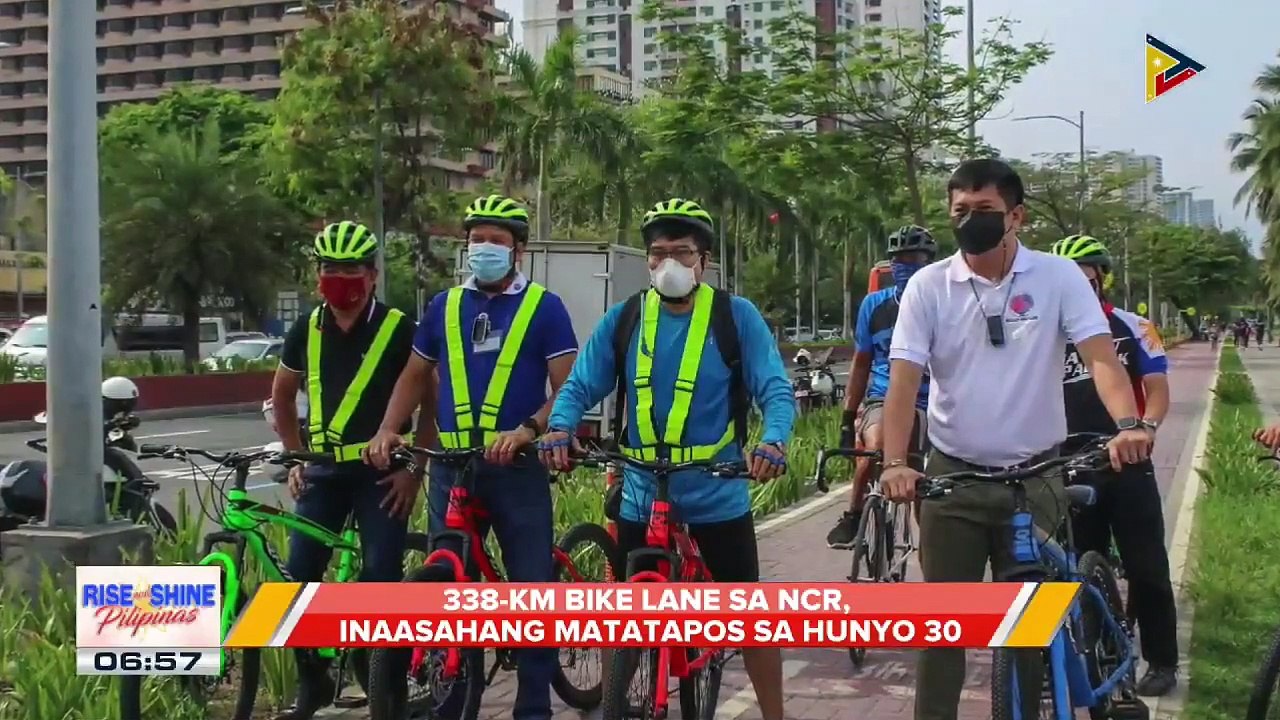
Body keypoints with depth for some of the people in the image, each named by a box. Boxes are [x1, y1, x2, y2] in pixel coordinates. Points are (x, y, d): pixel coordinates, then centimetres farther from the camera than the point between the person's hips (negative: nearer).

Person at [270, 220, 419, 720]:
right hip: (324, 471, 4)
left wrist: (415, 470, -8)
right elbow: (282, 395, 19)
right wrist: (295, 458, 12)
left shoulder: (398, 329, -8)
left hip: (382, 472, -4)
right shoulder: (307, 331, 5)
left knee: (381, 580, -6)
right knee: (300, 575, -1)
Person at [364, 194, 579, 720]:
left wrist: (526, 431, -22)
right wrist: (388, 430, 2)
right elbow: (416, 376, 18)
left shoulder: (543, 307, -1)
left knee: (533, 590, 1)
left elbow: (568, 390, -6)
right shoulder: (445, 306, 10)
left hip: (517, 470, -3)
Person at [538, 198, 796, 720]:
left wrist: (773, 441, -30)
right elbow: (580, 386, 2)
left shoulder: (735, 316, -4)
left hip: (718, 496, -2)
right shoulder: (623, 320, 3)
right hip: (641, 495, 2)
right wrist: (560, 428, -20)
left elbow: (775, 389, -9)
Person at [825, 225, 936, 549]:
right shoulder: (875, 305, 1)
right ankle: (853, 516, -12)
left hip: (927, 406, 0)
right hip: (883, 400, 0)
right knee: (875, 448, -33)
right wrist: (847, 418, 9)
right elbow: (861, 363, 10)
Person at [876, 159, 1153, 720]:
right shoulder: (928, 286, -3)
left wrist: (1128, 424, -32)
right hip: (952, 478, 0)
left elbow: (1100, 355, -13)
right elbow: (903, 378, -10)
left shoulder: (1058, 277, -3)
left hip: (1034, 477, 0)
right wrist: (895, 462, -24)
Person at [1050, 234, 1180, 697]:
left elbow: (1157, 389, 0)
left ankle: (1161, 661, 12)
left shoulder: (1132, 328, 1)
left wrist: (1146, 426, -19)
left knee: (1146, 567, 1)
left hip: (1128, 464, -2)